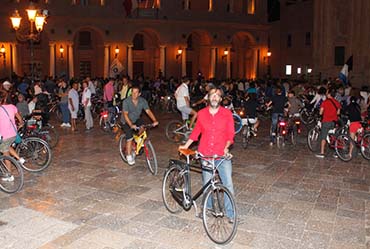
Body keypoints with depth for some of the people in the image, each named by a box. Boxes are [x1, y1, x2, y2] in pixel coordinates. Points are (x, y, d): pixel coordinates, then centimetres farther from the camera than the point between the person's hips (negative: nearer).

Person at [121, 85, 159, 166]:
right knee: (129, 138, -16)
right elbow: (125, 114, -27)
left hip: (136, 119, 4)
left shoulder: (143, 101, -12)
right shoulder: (126, 101, -22)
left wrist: (154, 120, -33)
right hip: (127, 122, -3)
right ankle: (129, 156, 1)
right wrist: (131, 125, -41)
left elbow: (148, 111, -17)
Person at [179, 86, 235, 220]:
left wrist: (226, 147, -15)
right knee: (207, 184, 11)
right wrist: (186, 145, 15)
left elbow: (230, 133, 1)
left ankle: (230, 213, 6)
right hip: (205, 154, 2)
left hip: (222, 155, -2)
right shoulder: (202, 113, 3)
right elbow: (196, 131, 15)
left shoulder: (227, 113, -2)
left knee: (228, 184, -6)